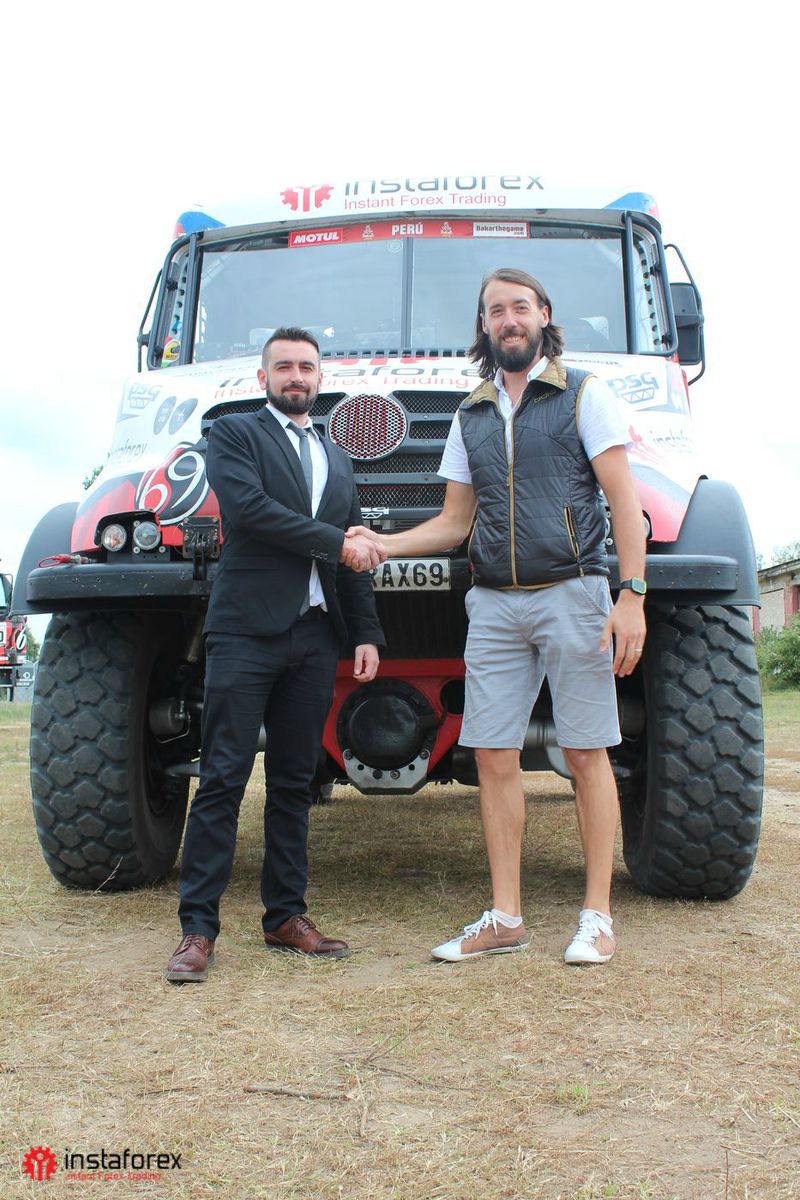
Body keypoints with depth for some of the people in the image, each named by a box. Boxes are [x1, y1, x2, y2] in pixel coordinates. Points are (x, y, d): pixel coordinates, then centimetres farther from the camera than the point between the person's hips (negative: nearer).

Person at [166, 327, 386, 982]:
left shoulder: (337, 459, 22)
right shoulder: (234, 433, 6)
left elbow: (354, 560, 19)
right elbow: (248, 507, -13)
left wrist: (366, 634, 9)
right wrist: (336, 542, -11)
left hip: (314, 637, 5)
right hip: (247, 629, -5)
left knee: (295, 782, 9)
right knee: (223, 779, -6)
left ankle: (286, 916, 16)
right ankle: (199, 928, 0)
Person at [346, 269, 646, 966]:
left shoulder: (583, 394, 3)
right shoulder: (471, 416, 16)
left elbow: (624, 502, -3)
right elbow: (454, 522, 17)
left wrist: (632, 594, -13)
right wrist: (380, 545, 3)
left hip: (572, 595, -4)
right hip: (494, 605, 4)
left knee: (586, 753, 1)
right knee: (493, 756, 2)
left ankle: (598, 916, 12)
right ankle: (505, 920, 12)